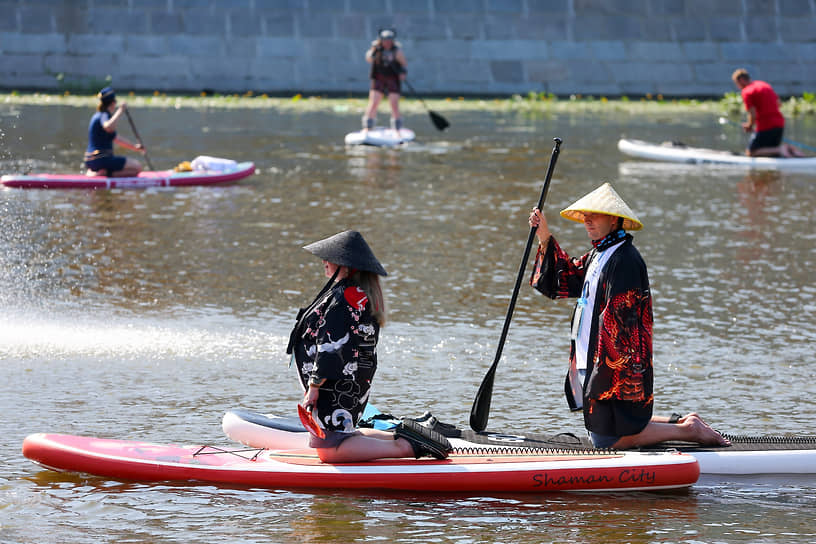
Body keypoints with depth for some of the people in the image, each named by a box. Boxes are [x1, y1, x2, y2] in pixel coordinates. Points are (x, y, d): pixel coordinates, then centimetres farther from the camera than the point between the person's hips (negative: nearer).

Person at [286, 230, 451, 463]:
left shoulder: (342, 297, -18)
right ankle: (402, 435, 12)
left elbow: (331, 348, -22)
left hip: (336, 387, -11)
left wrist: (314, 386, -19)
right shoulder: (365, 296, 15)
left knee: (329, 450, -11)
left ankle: (405, 447, -15)